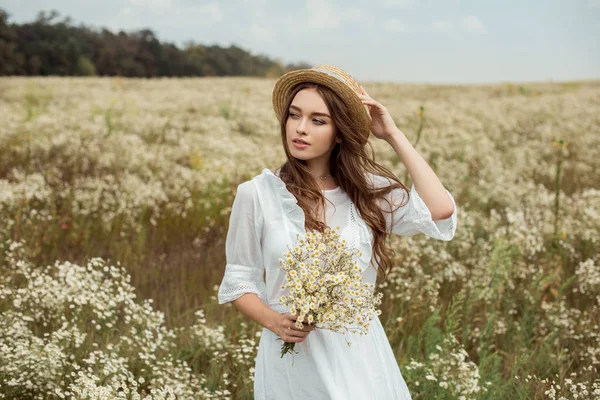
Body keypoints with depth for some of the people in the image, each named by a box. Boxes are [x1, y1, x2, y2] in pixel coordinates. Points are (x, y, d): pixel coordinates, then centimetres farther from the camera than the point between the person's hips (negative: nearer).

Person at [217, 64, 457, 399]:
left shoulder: (369, 190, -3)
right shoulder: (257, 193, -7)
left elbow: (441, 212, -18)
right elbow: (240, 279, 2)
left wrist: (394, 135, -11)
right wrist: (273, 321, -18)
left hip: (359, 354, 2)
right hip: (292, 355, -2)